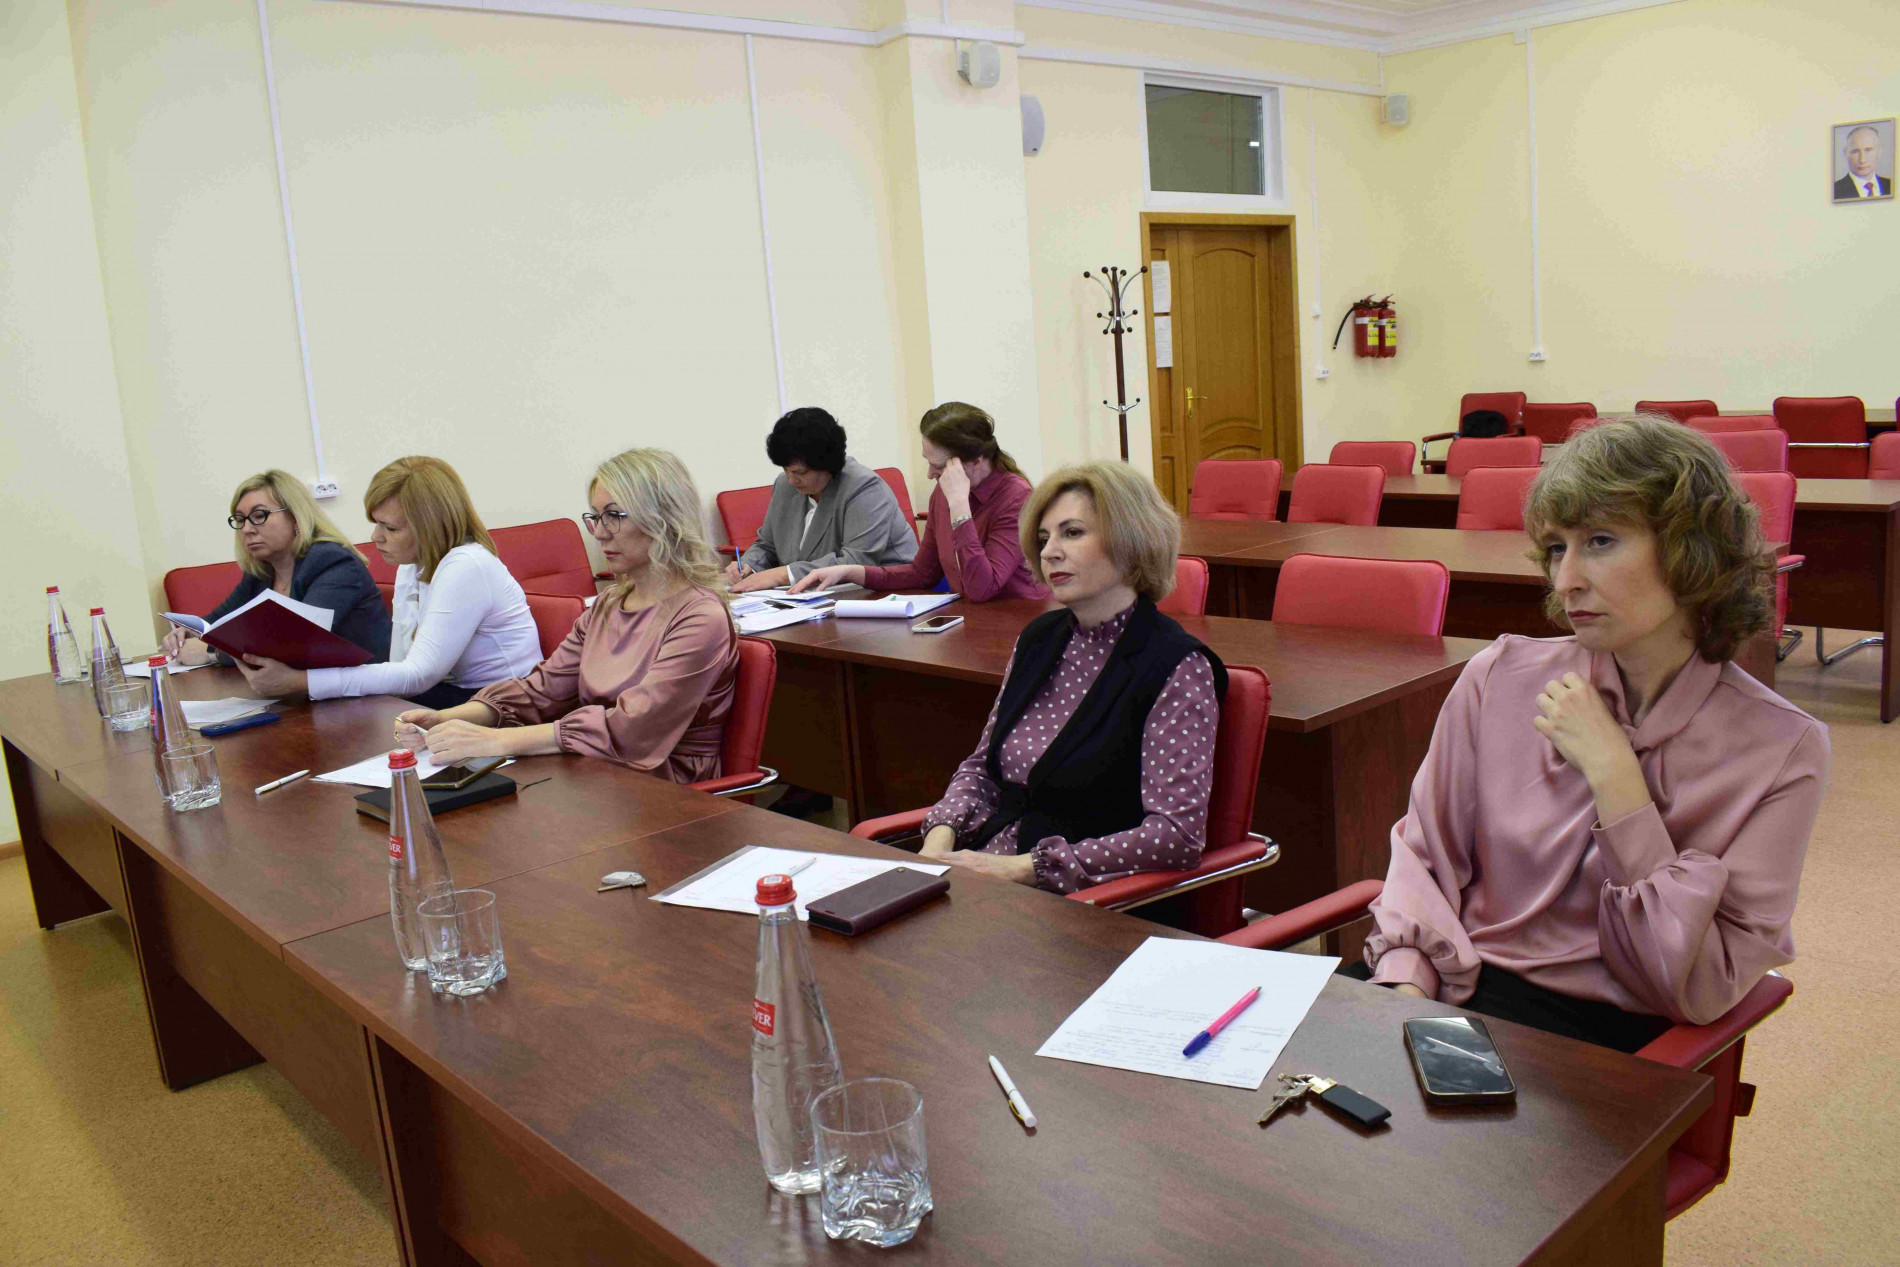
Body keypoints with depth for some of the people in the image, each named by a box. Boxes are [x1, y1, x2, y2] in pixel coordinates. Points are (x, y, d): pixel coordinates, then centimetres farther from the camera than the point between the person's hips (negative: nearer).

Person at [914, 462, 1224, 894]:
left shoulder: (1176, 667, -12)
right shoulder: (1039, 638, 10)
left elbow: (1178, 834, -18)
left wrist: (1026, 867, -20)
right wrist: (941, 836, -3)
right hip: (985, 865, 6)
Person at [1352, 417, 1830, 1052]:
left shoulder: (1782, 748, -5)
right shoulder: (1499, 678, 1)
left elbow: (1702, 991, -10)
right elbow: (1425, 855, 7)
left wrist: (1612, 774, -15)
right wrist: (1404, 984, -12)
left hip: (1606, 1029, -2)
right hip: (1454, 987, 3)